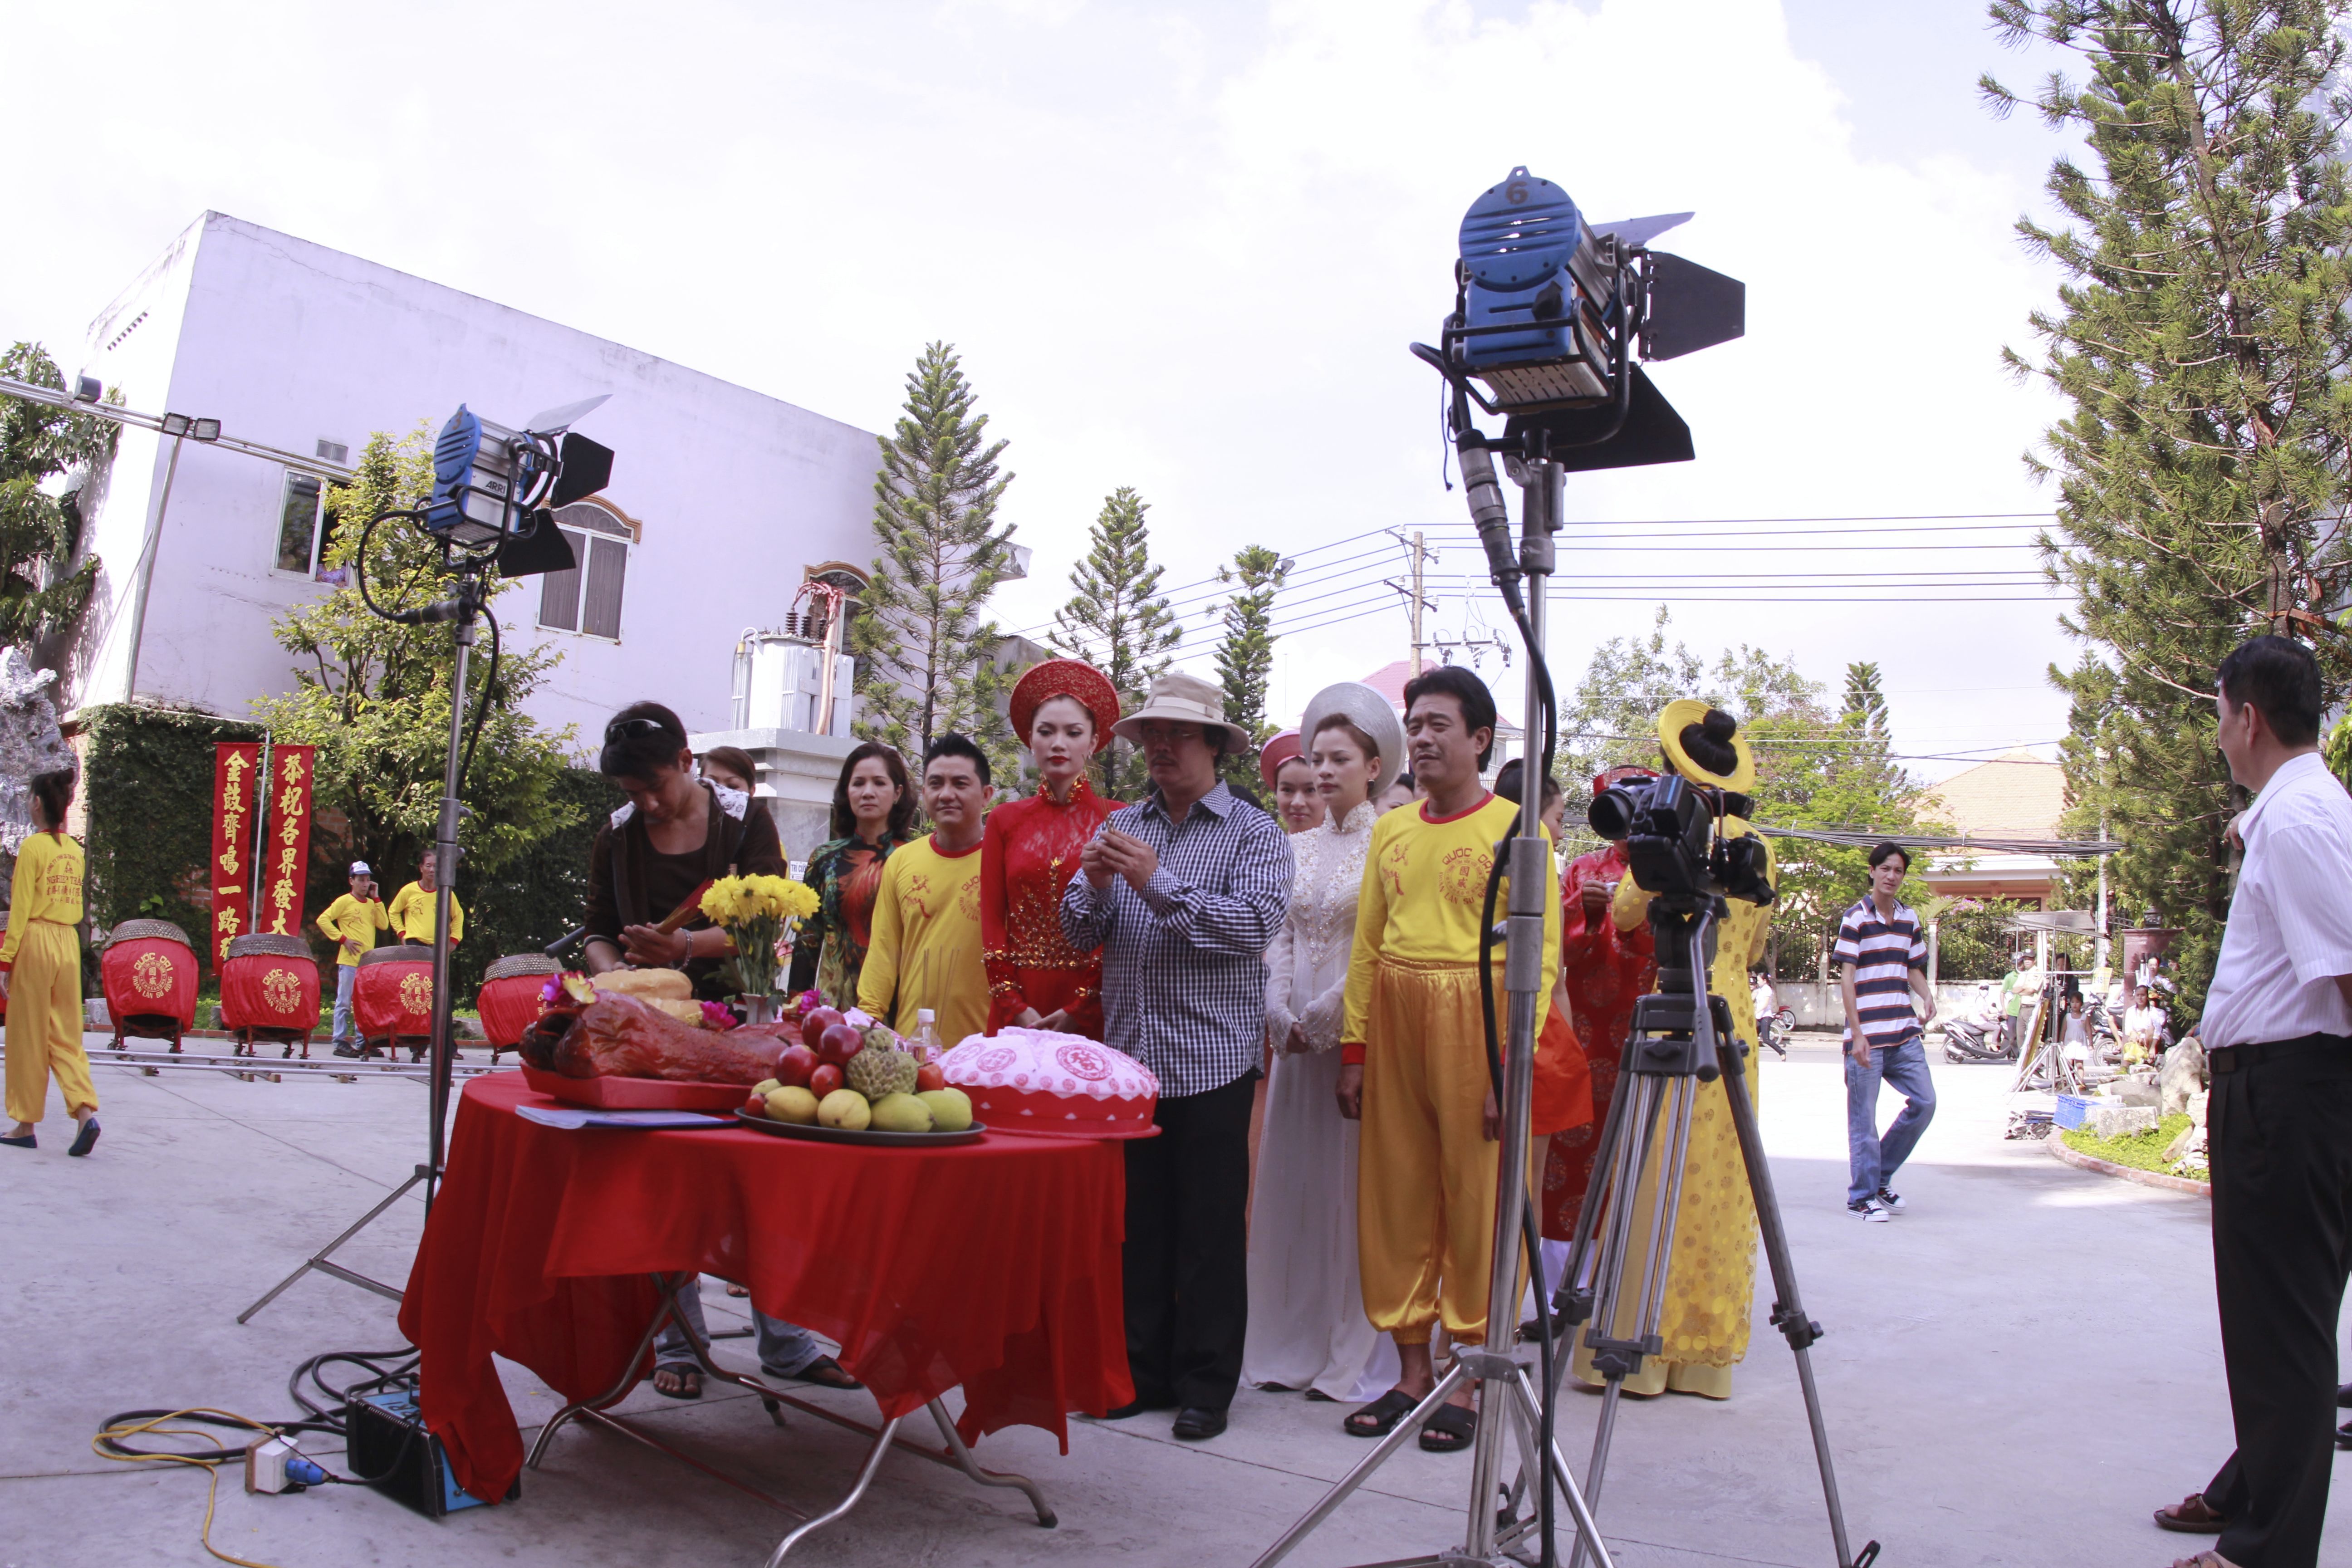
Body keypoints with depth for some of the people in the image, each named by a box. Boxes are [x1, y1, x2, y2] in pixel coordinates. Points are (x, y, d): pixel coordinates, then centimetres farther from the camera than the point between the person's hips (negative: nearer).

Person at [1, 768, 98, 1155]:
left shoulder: (33, 847, -8)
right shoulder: (74, 850, 9)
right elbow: (75, 906, 11)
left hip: (35, 940, -5)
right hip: (69, 943, 5)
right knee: (66, 1035, 8)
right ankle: (86, 1111, -8)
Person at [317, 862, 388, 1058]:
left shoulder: (371, 904, 15)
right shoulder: (344, 901, -2)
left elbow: (384, 925, 4)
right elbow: (323, 920, -9)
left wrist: (376, 899, 3)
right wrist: (342, 939, -13)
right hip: (349, 961, -6)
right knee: (344, 1003, -3)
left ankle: (361, 1042, 13)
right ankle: (340, 1043, 0)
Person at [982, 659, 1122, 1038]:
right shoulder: (1005, 821, 8)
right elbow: (992, 920, 4)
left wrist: (1082, 1010, -12)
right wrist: (1014, 1006, -7)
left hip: (1092, 1014, -2)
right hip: (1017, 1011, 2)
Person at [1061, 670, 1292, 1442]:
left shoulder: (1254, 833, 1)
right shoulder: (1123, 827, 14)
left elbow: (1255, 924, -15)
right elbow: (1079, 933, 11)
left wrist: (1158, 882, -19)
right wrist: (1094, 886, -11)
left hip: (1212, 1057, -4)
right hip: (1130, 1052, 4)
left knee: (1211, 1229, 2)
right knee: (1137, 1222, 9)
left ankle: (1205, 1383, 13)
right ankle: (1141, 1369, 20)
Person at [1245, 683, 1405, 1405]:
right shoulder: (1298, 845, 13)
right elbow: (1281, 937, 12)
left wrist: (1323, 1016, -12)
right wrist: (1279, 1013, -2)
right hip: (1296, 1036, 6)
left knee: (1353, 1185, -1)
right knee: (1291, 1183, 8)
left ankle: (1354, 1358, 9)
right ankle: (1294, 1345, 18)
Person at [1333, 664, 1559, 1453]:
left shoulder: (1514, 828, -3)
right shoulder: (1391, 831, 14)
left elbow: (1541, 955, -8)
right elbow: (1367, 945, 14)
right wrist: (1355, 1047, 7)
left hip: (1475, 1025, -5)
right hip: (1394, 1022, 5)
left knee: (1477, 1197, 1)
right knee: (1396, 1194, 7)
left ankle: (1468, 1381, 12)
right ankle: (1412, 1369, 19)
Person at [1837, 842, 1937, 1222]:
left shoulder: (1909, 918, 14)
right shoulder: (1856, 918, -4)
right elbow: (1846, 978, -8)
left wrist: (1927, 996, 0)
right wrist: (1857, 1034, -14)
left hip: (1905, 1033, 6)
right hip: (1867, 1035, -6)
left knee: (1924, 1103, 2)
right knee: (1863, 1119, -1)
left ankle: (1881, 1178, 19)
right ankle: (1861, 1196, 8)